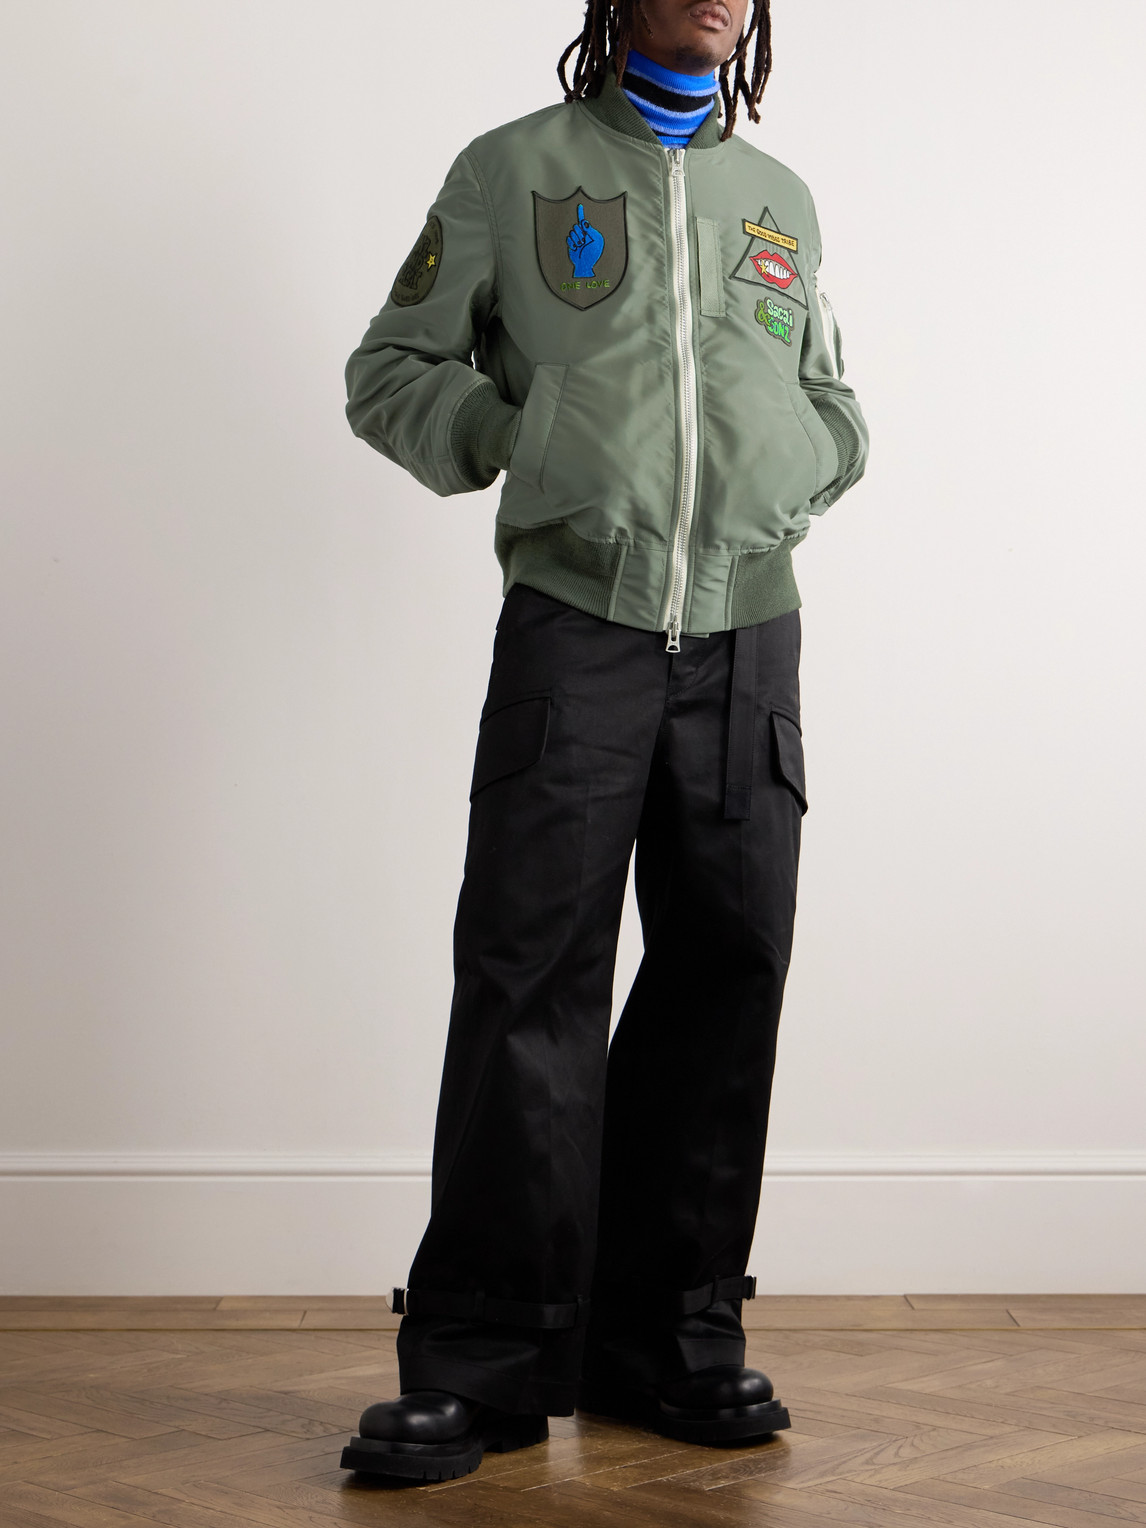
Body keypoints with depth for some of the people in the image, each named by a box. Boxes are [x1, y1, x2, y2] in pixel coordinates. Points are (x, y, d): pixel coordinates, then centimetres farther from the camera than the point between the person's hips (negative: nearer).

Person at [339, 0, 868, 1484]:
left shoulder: (779, 199, 19)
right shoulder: (514, 168, 9)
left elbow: (832, 412, 25)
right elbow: (392, 372, 10)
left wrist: (777, 476, 5)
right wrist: (525, 439, -4)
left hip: (746, 636, 4)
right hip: (575, 624, -3)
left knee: (726, 974, 3)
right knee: (528, 981, -7)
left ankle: (674, 1338, 15)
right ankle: (484, 1360, 1)